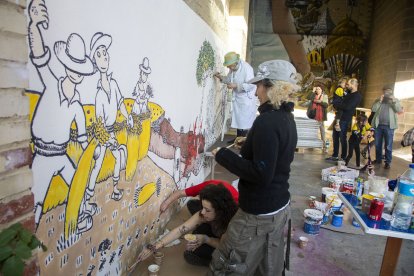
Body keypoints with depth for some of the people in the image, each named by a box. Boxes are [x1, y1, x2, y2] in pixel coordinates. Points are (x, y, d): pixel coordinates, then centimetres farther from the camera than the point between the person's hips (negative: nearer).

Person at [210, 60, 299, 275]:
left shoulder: (266, 121, -23)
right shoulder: (286, 118, 6)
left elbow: (261, 174, -27)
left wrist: (223, 155, -20)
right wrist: (247, 144, 13)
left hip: (259, 214, -9)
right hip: (280, 206, 10)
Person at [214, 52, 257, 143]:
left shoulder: (246, 68, -22)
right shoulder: (232, 69, 2)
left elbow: (250, 85, -26)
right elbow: (229, 79, 15)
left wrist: (235, 86, -28)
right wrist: (221, 77, -3)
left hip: (246, 99, -8)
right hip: (237, 98, 8)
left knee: (245, 121, -2)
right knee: (238, 119, 17)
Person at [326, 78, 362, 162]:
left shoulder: (357, 96, -11)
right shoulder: (349, 93, 17)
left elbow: (347, 107, -22)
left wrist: (337, 106, -9)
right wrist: (338, 106, 0)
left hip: (345, 119, -9)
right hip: (338, 117, 9)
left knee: (342, 138, -2)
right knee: (335, 136, 11)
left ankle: (343, 157, 9)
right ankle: (335, 155, 21)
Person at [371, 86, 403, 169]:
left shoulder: (395, 100, 9)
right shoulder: (378, 100, 11)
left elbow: (399, 110, -5)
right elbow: (373, 109, -3)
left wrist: (394, 101, -15)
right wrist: (379, 101, -11)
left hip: (389, 126, -2)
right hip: (378, 125, 2)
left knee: (388, 145, -2)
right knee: (377, 144, 10)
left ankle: (388, 162, 4)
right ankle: (378, 159, 23)